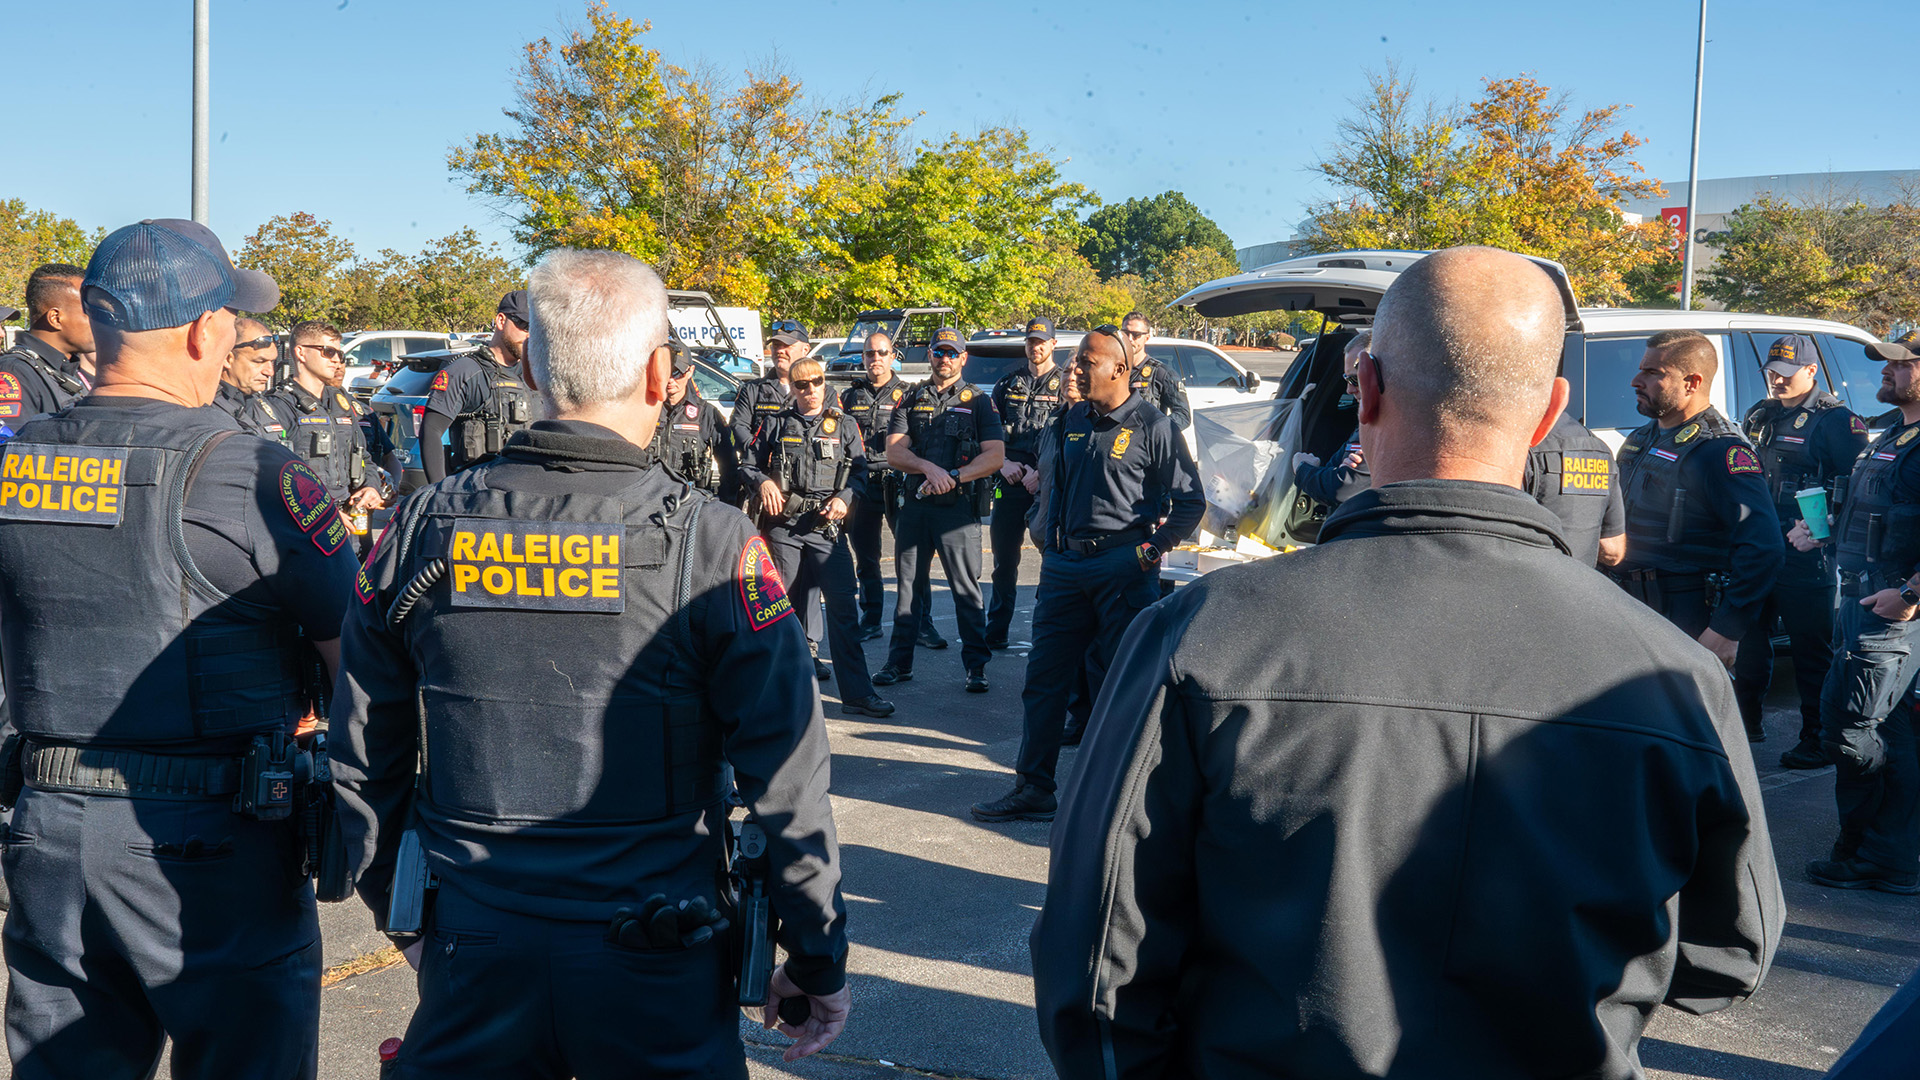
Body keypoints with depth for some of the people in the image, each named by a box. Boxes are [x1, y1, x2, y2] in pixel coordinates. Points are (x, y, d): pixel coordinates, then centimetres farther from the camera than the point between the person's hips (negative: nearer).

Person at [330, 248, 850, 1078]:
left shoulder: (421, 529, -4)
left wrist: (402, 911, 19)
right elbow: (786, 784, -13)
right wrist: (819, 962, -1)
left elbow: (362, 762, 5)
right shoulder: (712, 544, -14)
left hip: (470, 961, 3)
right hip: (657, 977, -2)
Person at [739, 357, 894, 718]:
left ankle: (856, 692, -6)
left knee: (843, 607, -8)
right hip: (783, 526, 1)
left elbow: (860, 471, 9)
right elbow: (747, 465, 15)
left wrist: (844, 498, -9)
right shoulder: (776, 425, 12)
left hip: (827, 526, 0)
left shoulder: (844, 426, 13)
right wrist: (763, 481, -6)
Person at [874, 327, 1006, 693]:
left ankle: (976, 666, 3)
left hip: (959, 506, -3)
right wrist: (929, 467, -16)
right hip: (914, 503, 3)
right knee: (908, 584, 9)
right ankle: (899, 662, 18)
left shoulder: (978, 402, 6)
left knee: (966, 588, -4)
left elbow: (995, 456, -4)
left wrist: (952, 478, -15)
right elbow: (893, 452, 2)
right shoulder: (911, 400, 13)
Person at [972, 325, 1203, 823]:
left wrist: (1152, 549, -9)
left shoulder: (1151, 426, -6)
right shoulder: (1073, 422, 12)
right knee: (1045, 676, 6)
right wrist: (1050, 547, 16)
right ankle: (1033, 787, 14)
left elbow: (1191, 501, -5)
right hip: (1066, 566, 6)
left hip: (1123, 569, -6)